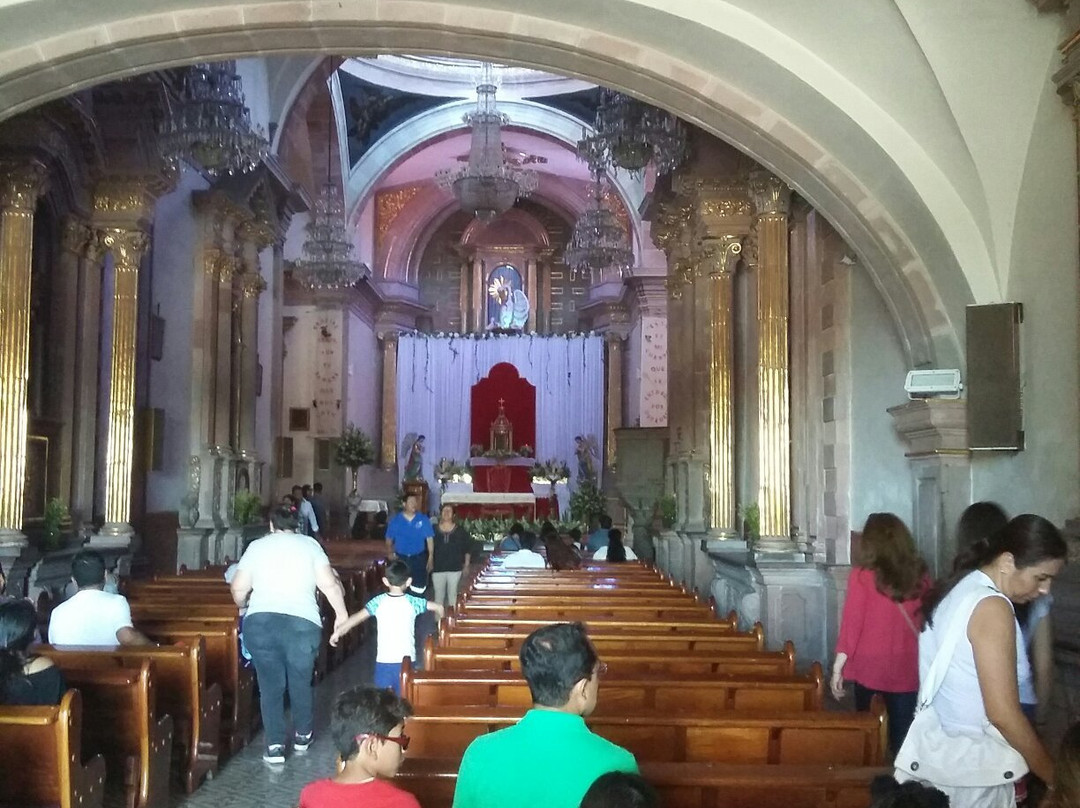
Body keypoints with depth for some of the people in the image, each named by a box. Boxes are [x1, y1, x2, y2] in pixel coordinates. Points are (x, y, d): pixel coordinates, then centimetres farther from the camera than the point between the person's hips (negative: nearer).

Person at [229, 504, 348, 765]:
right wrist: (341, 613, 13)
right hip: (302, 622, 0)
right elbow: (328, 583, 2)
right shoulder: (309, 544, 11)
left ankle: (275, 746, 5)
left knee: (270, 684, 8)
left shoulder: (257, 546, 14)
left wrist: (243, 605, 31)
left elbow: (238, 588, 10)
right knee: (300, 682, 17)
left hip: (260, 621, 0)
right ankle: (302, 736, 32)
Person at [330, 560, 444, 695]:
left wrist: (338, 631, -3)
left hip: (383, 661, 0)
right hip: (406, 661, 0)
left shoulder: (378, 602, -4)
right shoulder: (412, 602, -3)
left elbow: (357, 617, -11)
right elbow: (439, 607, -1)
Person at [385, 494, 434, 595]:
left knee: (419, 589, -1)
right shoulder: (396, 520, -2)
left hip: (418, 559, -1)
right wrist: (390, 552, -10)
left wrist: (431, 557, -7)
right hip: (400, 558, 1)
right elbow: (389, 539, 6)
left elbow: (429, 539, -2)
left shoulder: (423, 519, -4)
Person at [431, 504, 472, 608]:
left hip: (455, 568, 0)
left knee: (452, 594, 2)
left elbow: (468, 548, 7)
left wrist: (466, 565, 4)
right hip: (438, 568, 1)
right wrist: (430, 563, 4)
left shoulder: (460, 531, 2)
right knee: (438, 594, 6)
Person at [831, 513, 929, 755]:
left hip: (870, 667, -2)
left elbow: (851, 624, -9)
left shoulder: (862, 576, -9)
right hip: (907, 669, 2)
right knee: (904, 737, 7)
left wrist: (838, 668, -4)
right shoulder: (920, 577, -1)